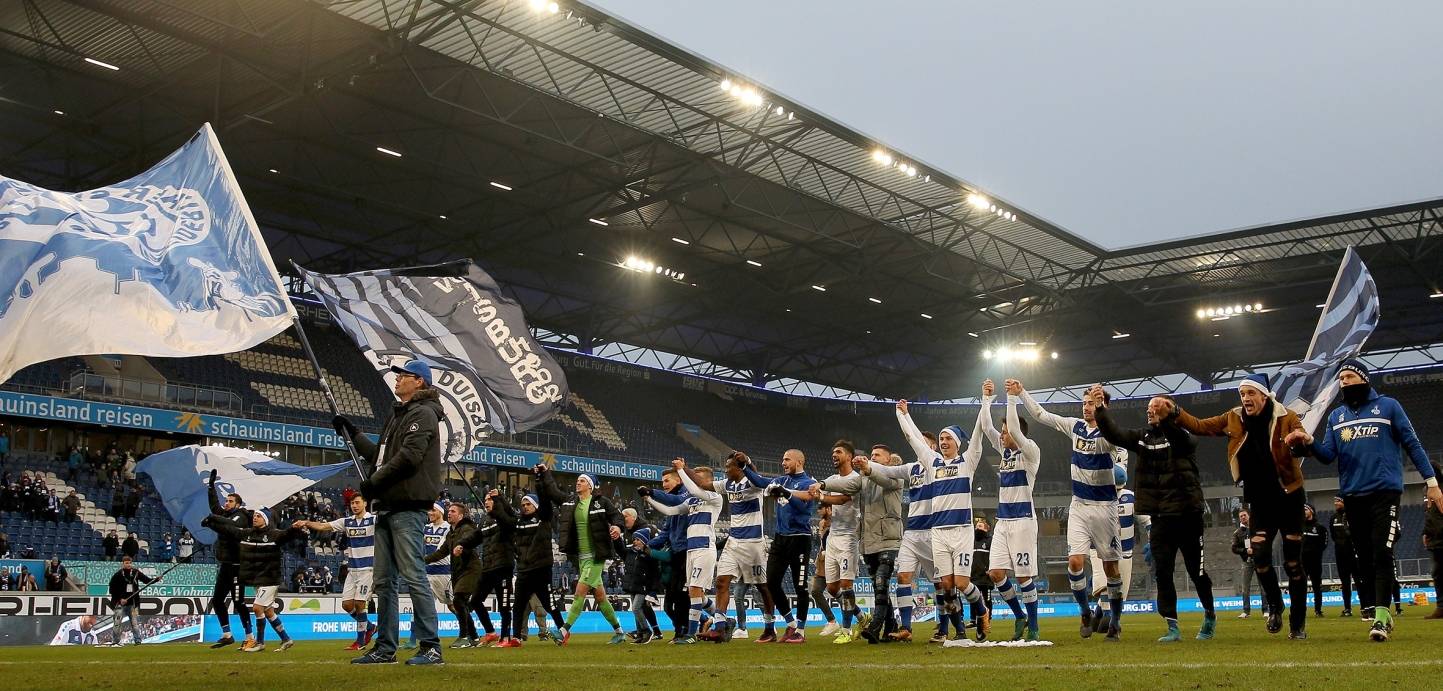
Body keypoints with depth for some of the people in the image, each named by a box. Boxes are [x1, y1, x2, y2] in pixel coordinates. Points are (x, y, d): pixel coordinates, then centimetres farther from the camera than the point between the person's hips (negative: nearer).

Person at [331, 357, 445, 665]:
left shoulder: (423, 413, -6)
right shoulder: (397, 415, 25)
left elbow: (409, 456, -18)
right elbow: (380, 455, 28)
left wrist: (375, 481, -14)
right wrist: (352, 434, 26)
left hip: (408, 507, -10)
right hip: (387, 507, 10)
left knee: (413, 576, -12)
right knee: (383, 580, 10)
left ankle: (431, 648, -10)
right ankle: (386, 648, 16)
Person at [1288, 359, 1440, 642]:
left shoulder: (1388, 406, 4)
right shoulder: (1335, 416, 15)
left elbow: (1412, 444, 3)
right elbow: (1328, 455, 6)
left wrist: (1430, 480, -3)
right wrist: (1309, 442, -14)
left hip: (1385, 491, -4)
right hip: (1352, 496, 4)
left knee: (1382, 553, -13)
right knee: (1364, 558, 8)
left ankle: (1381, 616, -15)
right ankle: (1374, 608, 19)